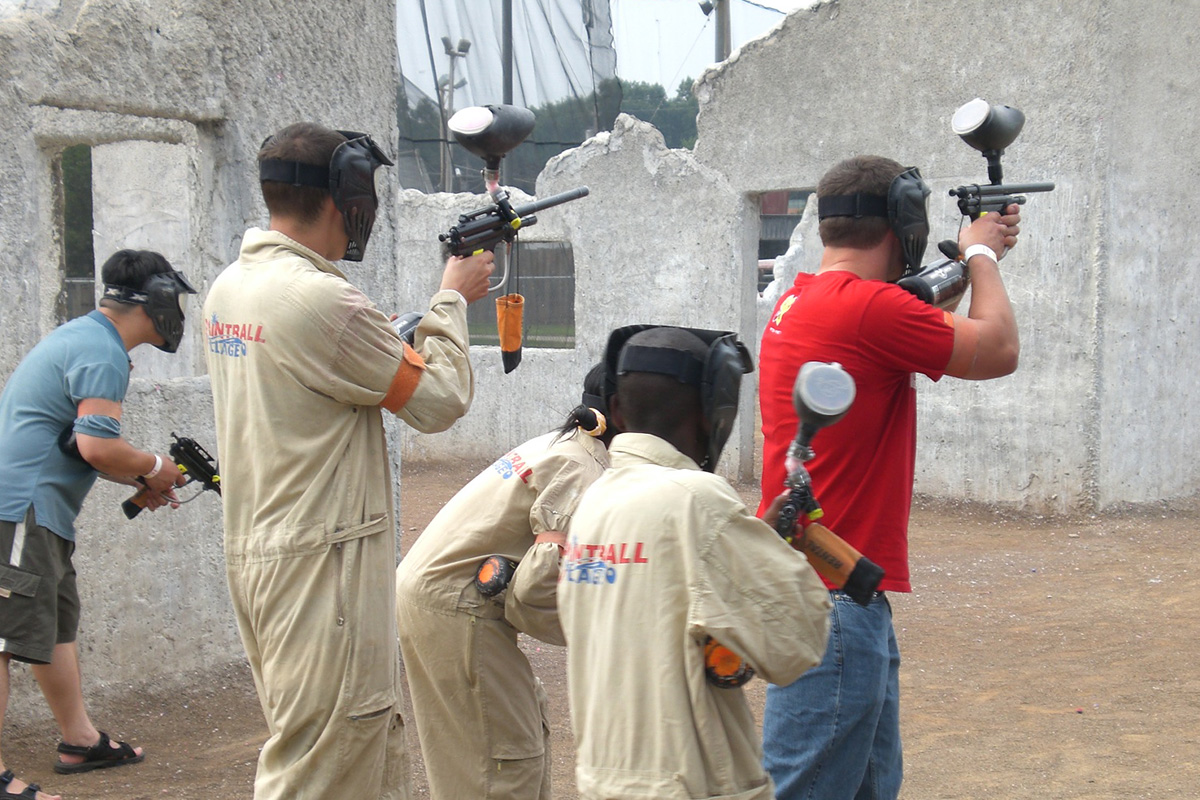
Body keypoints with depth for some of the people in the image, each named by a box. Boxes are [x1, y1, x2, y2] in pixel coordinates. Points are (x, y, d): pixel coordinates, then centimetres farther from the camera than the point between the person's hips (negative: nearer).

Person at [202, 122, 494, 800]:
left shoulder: (230, 289, 9)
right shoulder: (318, 298, -20)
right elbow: (440, 399, -11)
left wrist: (444, 301, 16)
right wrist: (453, 299, 3)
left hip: (257, 553, 10)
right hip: (321, 564, -10)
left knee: (377, 743, 18)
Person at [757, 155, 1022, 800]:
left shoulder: (800, 301, 11)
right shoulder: (866, 305, -18)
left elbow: (927, 329, 28)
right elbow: (997, 351, -7)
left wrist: (972, 257, 24)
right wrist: (982, 252, 8)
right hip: (831, 598, -10)